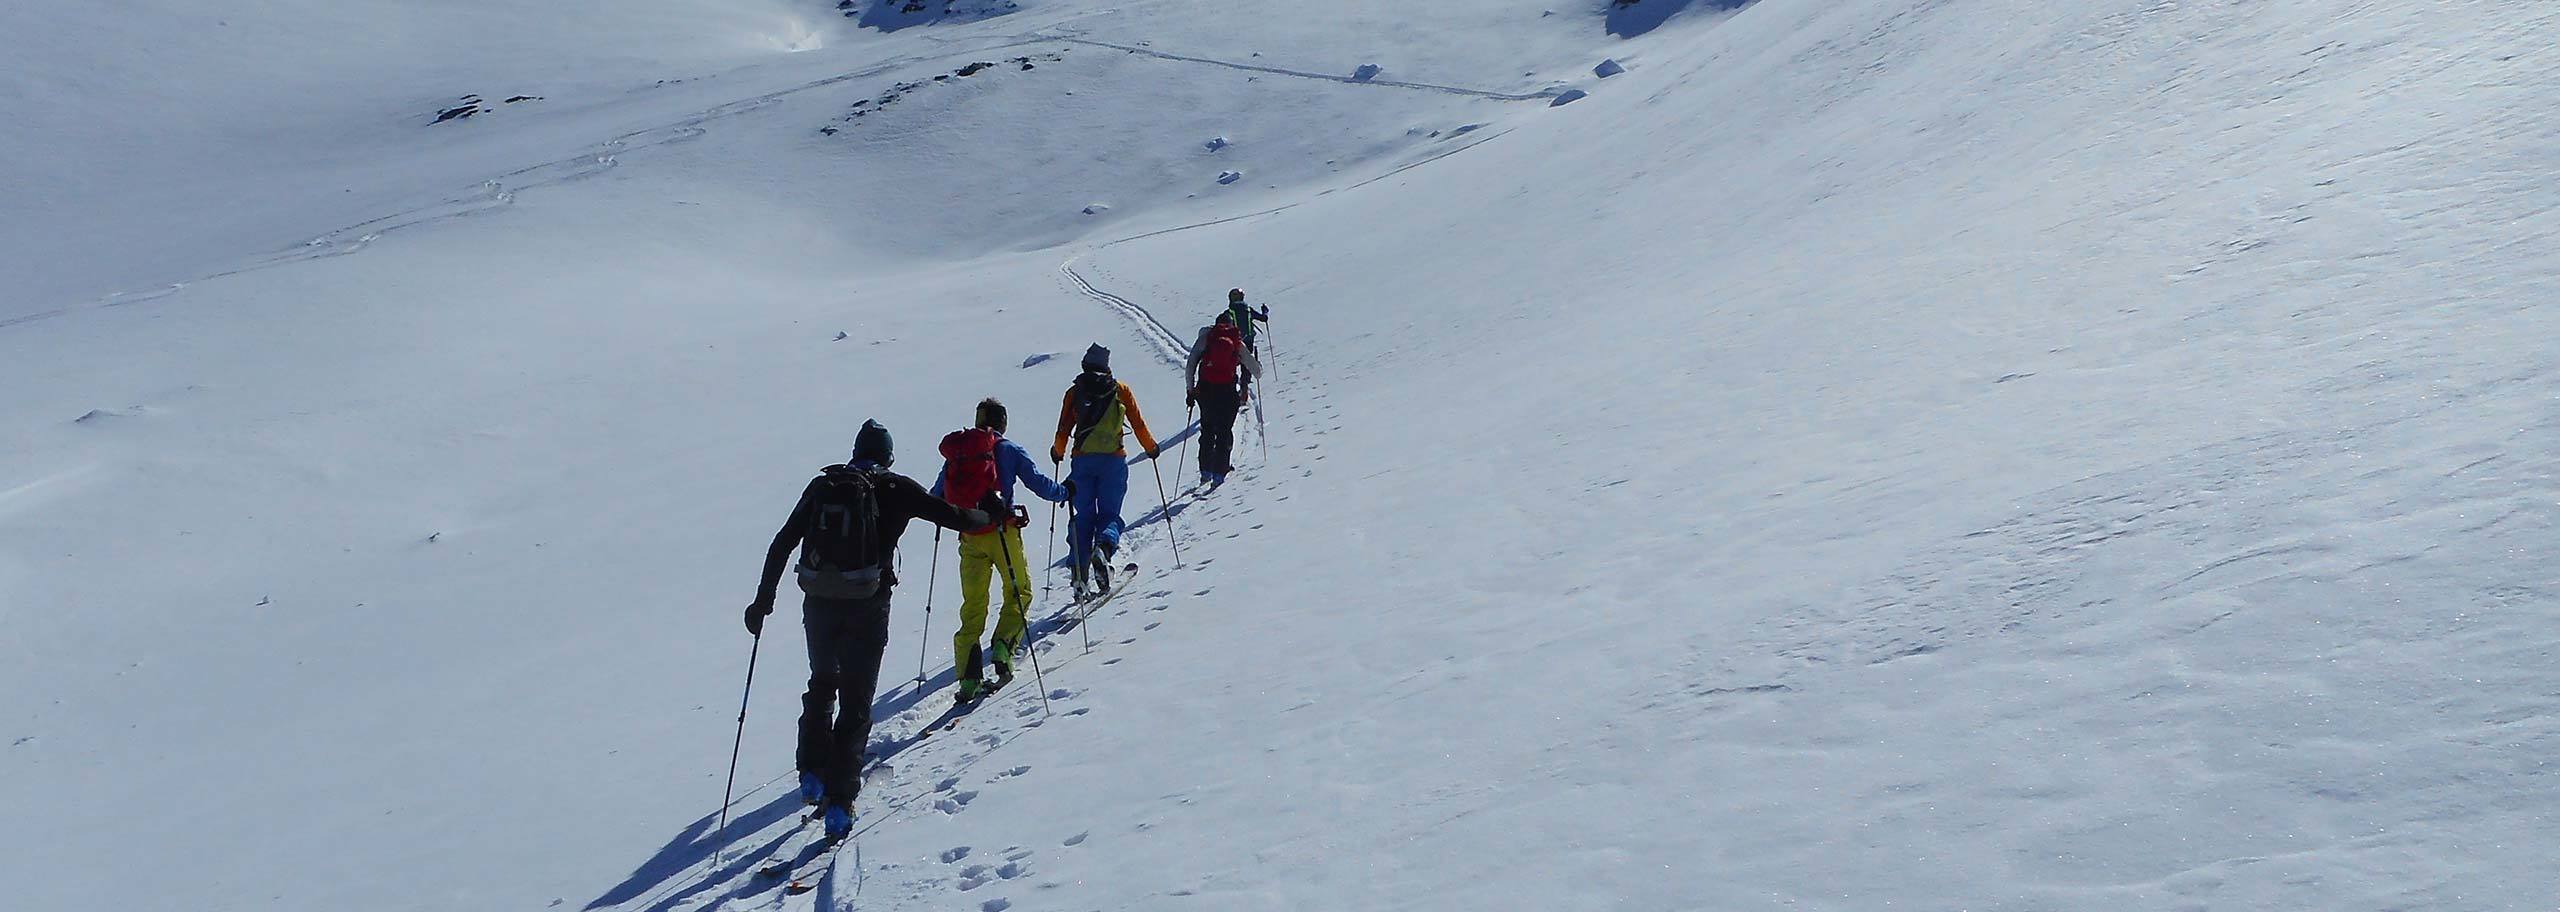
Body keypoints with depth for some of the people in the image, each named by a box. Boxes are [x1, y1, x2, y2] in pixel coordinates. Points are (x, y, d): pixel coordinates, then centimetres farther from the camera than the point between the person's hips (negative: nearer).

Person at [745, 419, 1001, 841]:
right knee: (855, 703, 4)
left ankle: (813, 775, 22)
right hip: (866, 604, -3)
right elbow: (954, 517, 1)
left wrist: (763, 599, 14)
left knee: (822, 683, 27)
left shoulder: (822, 485, 9)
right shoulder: (894, 488, 0)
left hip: (818, 602, 3)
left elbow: (782, 544, 8)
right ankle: (839, 801, -1)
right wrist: (989, 512, 22)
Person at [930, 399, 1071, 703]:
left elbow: (935, 499, 15)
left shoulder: (955, 453, 11)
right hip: (1001, 533, -3)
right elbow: (1039, 484, -3)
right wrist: (1064, 492, 16)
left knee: (972, 606, 9)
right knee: (1019, 592, 15)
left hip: (969, 538, 3)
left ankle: (968, 678, 0)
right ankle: (1003, 650, -6)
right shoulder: (1009, 450, 0)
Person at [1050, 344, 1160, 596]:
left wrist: (1058, 452, 27)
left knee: (1083, 515, 9)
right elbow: (1138, 423, 6)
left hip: (1082, 460, 1)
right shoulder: (1120, 390, 6)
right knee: (1109, 513, 6)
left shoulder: (1074, 392, 8)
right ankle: (1103, 548, -26)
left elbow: (1064, 429, 9)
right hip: (1114, 459, -1)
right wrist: (1150, 447, 21)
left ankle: (1079, 572, -2)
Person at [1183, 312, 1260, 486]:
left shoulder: (1205, 338, 8)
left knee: (1207, 430, 19)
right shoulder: (1238, 344, 5)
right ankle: (1219, 473, 1)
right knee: (1224, 433, 8)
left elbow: (1190, 365, 2)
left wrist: (1190, 390, 8)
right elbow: (1257, 371, 8)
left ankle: (1206, 471, 16)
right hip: (1227, 392, -2)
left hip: (1204, 390, 2)